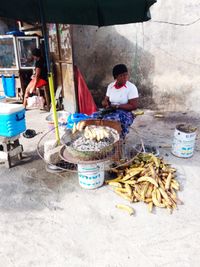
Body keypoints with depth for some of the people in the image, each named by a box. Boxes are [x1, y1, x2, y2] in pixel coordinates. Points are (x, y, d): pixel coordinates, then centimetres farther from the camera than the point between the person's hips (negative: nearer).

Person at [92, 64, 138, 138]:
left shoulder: (131, 87, -9)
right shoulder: (110, 86, 7)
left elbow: (134, 106, -14)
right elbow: (105, 100, 13)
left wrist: (117, 106, -18)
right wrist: (106, 103, -12)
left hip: (125, 113, -5)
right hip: (111, 111, 5)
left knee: (109, 119, -35)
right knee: (95, 116, -20)